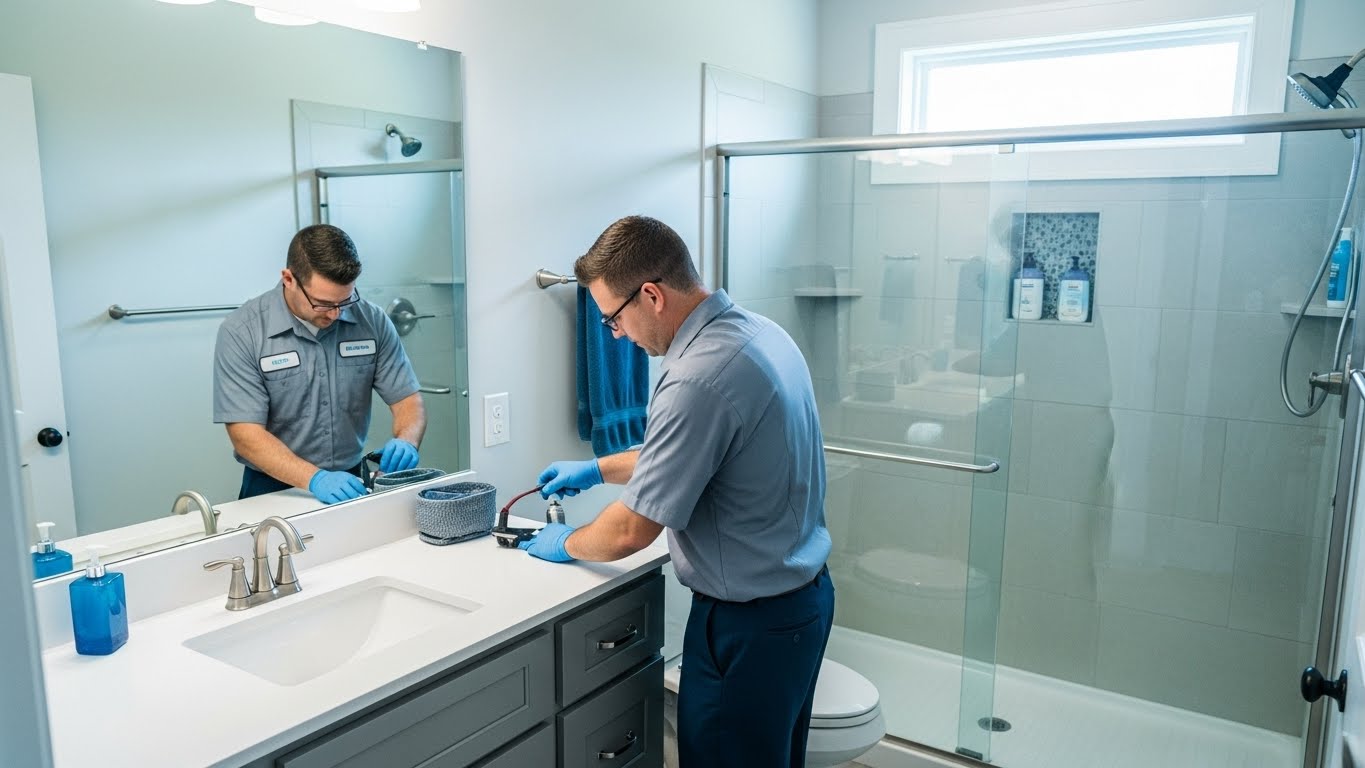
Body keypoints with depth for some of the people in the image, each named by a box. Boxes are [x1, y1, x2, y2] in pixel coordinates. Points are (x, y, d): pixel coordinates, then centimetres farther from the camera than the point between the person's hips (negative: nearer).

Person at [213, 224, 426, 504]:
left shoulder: (372, 322, -1)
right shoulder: (241, 332, -8)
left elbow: (407, 399, 3)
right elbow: (245, 434, -12)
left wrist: (406, 443, -19)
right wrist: (315, 479, -26)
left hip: (352, 483, 1)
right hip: (274, 489, -1)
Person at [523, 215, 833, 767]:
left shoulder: (699, 379, -29)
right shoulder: (761, 331, 1)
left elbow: (631, 532, -22)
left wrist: (568, 544, -1)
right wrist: (598, 469, 18)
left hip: (749, 624, -9)